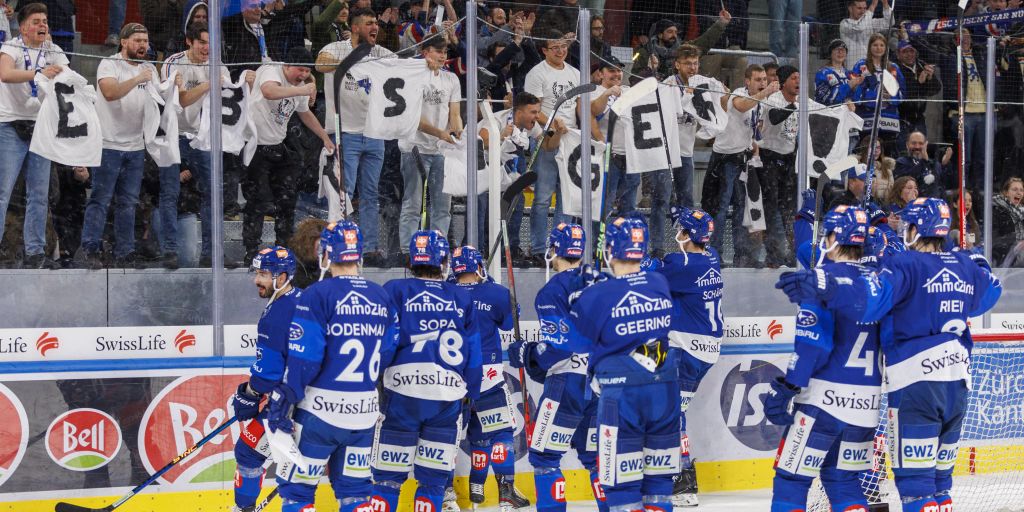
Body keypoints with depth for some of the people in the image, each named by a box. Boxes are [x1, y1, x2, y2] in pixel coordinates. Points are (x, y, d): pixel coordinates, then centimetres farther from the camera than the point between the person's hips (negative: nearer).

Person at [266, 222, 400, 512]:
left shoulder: (318, 295, -11)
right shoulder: (383, 298, 6)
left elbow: (303, 357, -15)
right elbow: (390, 355, 9)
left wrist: (283, 400, -10)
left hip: (321, 410, -6)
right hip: (364, 412, 6)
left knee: (296, 488, 3)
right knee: (354, 489, 16)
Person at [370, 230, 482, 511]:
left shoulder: (395, 291, -2)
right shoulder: (462, 298, 7)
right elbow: (473, 354, 10)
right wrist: (472, 394, 21)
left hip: (402, 393, -2)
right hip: (449, 397, 2)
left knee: (388, 476, 3)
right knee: (434, 477, 8)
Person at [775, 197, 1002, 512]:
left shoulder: (907, 265, -8)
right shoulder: (966, 267, 11)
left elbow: (870, 299, -25)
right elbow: (990, 292, 33)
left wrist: (820, 285, -33)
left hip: (916, 383, -7)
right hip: (957, 384, 7)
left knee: (914, 479, -6)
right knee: (939, 477, 17)